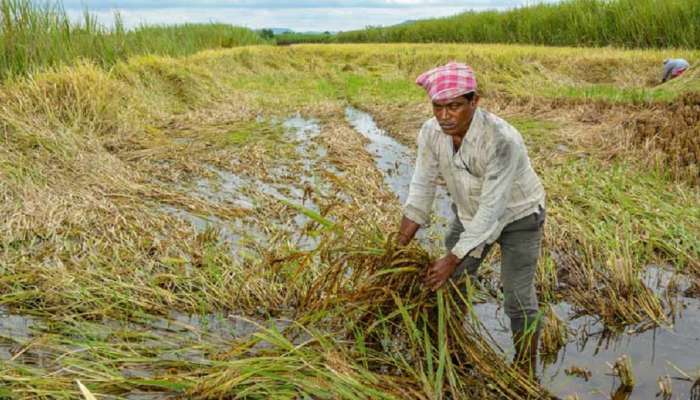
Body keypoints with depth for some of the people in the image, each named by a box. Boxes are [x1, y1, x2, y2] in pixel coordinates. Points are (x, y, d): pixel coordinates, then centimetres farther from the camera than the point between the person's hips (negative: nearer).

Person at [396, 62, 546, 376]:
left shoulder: (502, 140, -38)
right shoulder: (431, 132, -21)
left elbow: (492, 208, -33)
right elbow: (422, 188, -12)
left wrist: (453, 259, -30)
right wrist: (399, 246, -14)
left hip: (517, 215, -5)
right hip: (469, 211, 5)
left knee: (518, 299, -3)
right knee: (451, 283, 10)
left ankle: (526, 372, 18)